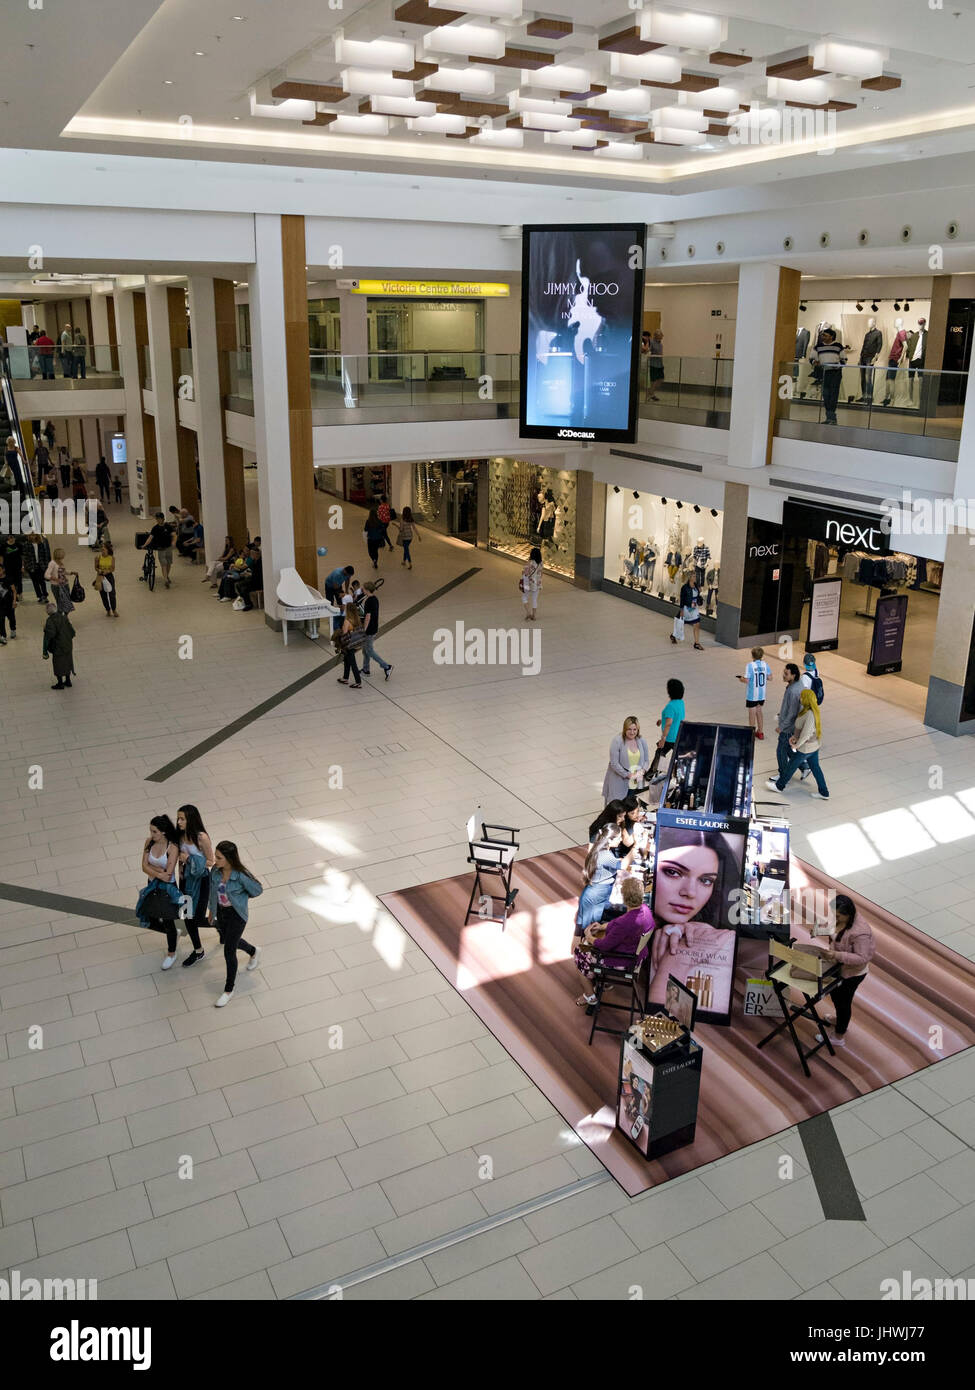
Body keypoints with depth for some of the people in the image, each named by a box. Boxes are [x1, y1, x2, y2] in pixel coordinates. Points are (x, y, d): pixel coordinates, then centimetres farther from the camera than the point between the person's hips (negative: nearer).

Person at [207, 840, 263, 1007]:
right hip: (220, 911, 6)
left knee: (229, 951, 1)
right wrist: (212, 910, 15)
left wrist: (239, 898, -1)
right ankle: (253, 951, 60)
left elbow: (257, 890, -12)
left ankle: (229, 990, 21)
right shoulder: (215, 870, -14)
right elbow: (213, 891, 5)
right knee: (228, 940, 28)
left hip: (236, 914, -6)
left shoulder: (241, 875, -29)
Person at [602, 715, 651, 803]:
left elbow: (646, 760, 11)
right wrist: (628, 775, -16)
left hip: (637, 782, 4)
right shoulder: (617, 741, -12)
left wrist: (643, 771, -10)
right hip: (619, 782, -4)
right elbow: (614, 763, -13)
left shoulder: (642, 741, 4)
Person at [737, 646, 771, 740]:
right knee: (759, 711, 22)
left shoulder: (750, 665, -19)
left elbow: (747, 680, -21)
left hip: (752, 695, -5)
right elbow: (770, 678, 1)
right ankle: (760, 732, 30)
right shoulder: (765, 664, -6)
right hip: (762, 694, 5)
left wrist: (741, 679, 1)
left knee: (752, 713, 10)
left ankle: (752, 732, 19)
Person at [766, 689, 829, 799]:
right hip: (815, 745, 9)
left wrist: (797, 745, -17)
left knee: (791, 766, 11)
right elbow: (801, 727, 10)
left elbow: (806, 734, -29)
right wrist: (794, 736, 2)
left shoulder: (810, 714, -31)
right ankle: (824, 793, 26)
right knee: (815, 767, 19)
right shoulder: (810, 710, -1)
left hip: (806, 748, -9)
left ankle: (779, 786, 31)